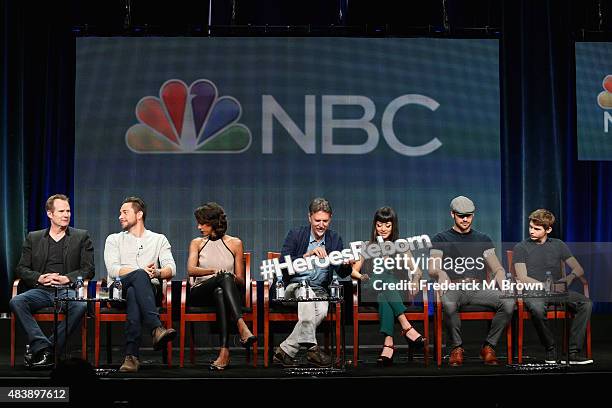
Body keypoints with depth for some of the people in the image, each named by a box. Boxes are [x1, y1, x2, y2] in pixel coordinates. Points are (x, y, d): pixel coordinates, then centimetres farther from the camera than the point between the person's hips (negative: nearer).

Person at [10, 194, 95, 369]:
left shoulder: (81, 237, 13)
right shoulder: (33, 238, 18)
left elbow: (89, 269, 6)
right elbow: (22, 268, 12)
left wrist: (67, 278, -11)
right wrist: (39, 278, -8)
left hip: (68, 289, -2)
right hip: (41, 289, 2)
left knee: (81, 305, -36)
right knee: (16, 302, -29)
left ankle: (40, 350, -30)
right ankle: (43, 347, -30)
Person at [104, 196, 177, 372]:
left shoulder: (159, 240, 20)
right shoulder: (114, 240, 19)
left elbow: (171, 269, 4)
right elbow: (113, 270, -1)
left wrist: (157, 273, -22)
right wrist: (142, 271, -16)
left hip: (149, 288, 1)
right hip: (119, 289, -1)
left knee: (133, 294, -39)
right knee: (139, 276, -37)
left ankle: (131, 356, -51)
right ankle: (157, 328, -56)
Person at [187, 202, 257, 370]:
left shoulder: (235, 243, 15)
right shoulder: (197, 243, 17)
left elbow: (241, 281, 13)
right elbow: (191, 270, -4)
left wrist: (234, 278, -13)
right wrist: (214, 271, -23)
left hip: (225, 290, 0)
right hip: (200, 292, 0)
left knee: (219, 291, -40)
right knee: (225, 277, -35)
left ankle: (224, 351, -54)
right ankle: (242, 327, -56)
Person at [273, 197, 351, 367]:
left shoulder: (335, 240, 10)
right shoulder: (295, 235, 1)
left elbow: (342, 273, 7)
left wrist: (346, 265, -18)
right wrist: (307, 256, -25)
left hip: (320, 290, 2)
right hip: (294, 285, -2)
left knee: (321, 311, -32)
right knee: (307, 293, -38)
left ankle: (285, 351, -28)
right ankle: (311, 348, -40)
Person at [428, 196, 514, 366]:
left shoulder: (483, 239, 24)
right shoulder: (441, 239, 17)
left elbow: (497, 268, 16)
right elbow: (433, 268, 2)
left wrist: (504, 286, -7)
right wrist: (442, 276, -23)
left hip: (478, 288, 3)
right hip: (453, 288, -2)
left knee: (509, 302, -28)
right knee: (449, 304, -41)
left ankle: (489, 346, -13)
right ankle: (456, 347, -19)